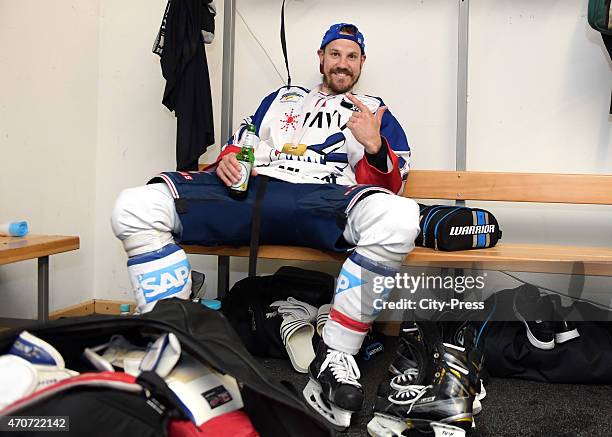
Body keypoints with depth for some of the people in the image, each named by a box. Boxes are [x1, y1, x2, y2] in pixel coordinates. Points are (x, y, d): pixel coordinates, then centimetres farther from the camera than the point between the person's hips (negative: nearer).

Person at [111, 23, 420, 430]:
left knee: (398, 217, -38)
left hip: (322, 203, -2)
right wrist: (227, 160, 7)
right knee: (134, 209, -21)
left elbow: (389, 185, 15)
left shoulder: (374, 111, 26)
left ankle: (335, 357, -26)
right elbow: (241, 145, 32)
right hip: (250, 193, 3)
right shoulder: (283, 97, 34)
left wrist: (374, 145, -7)